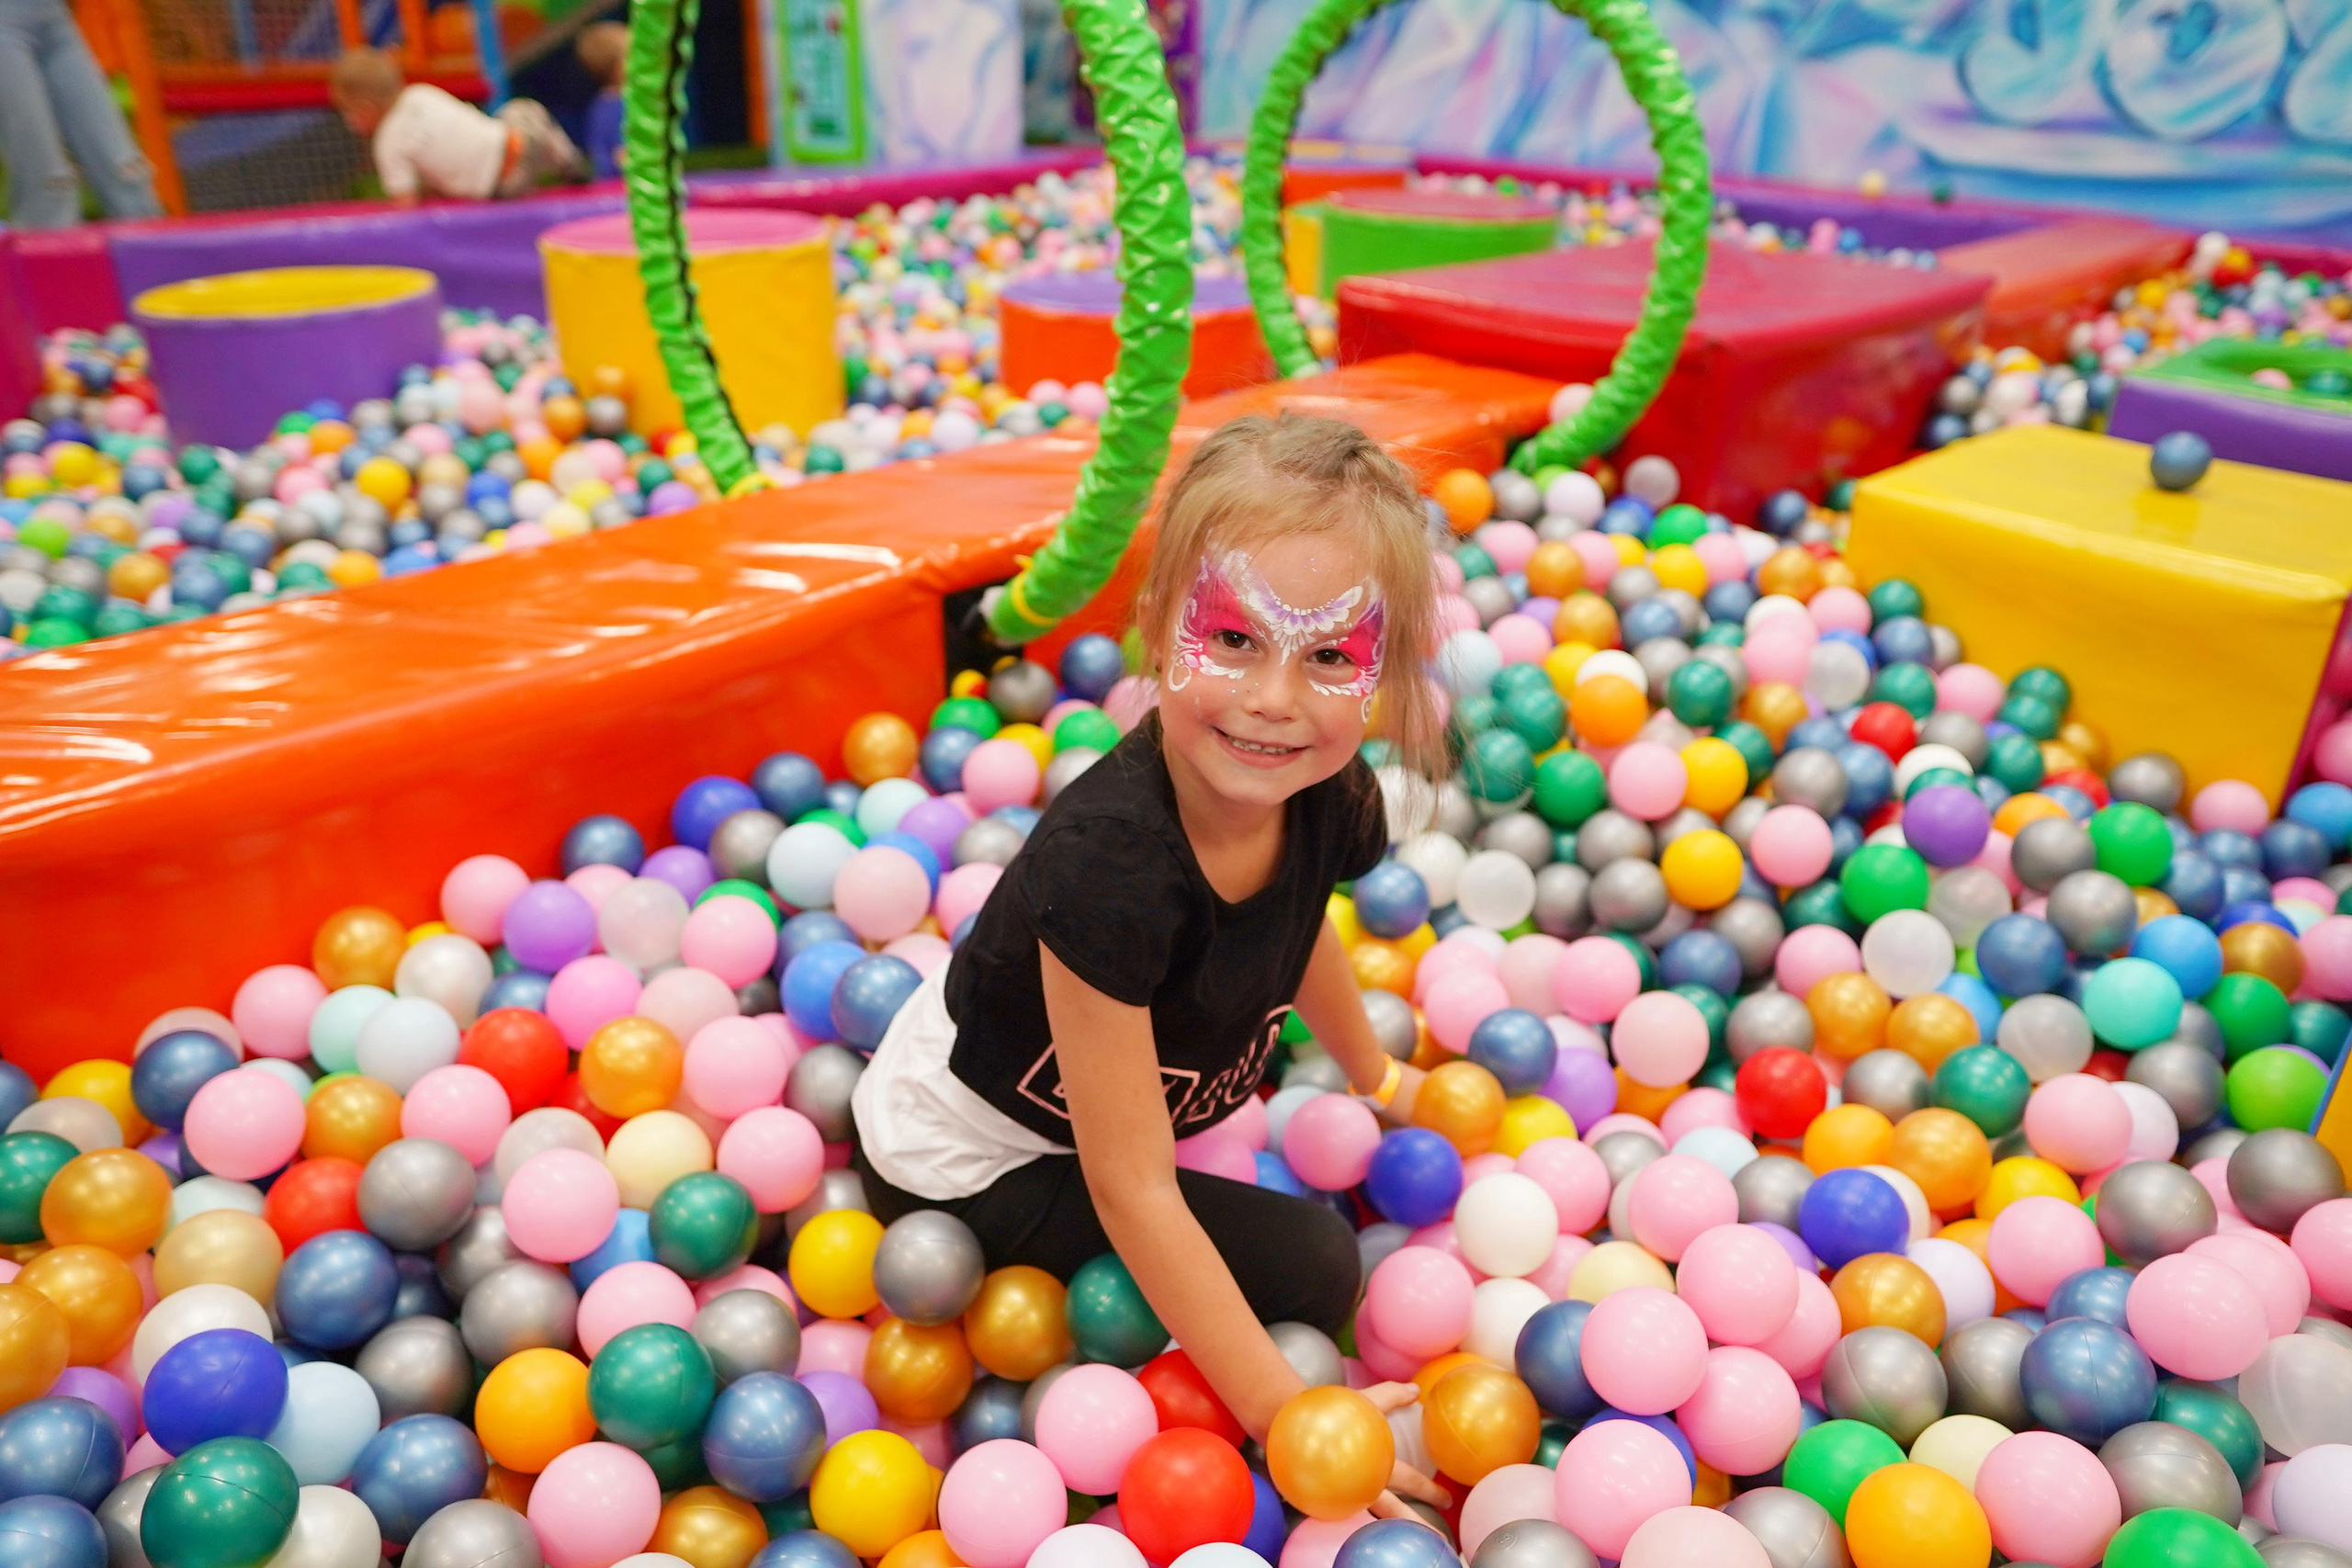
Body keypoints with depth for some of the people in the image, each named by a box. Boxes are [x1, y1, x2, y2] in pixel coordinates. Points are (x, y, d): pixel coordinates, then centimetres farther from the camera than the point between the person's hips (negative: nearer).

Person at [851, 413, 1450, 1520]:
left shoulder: (1331, 802, -18)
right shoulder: (1110, 860, -40)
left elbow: (1298, 935, 8)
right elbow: (1134, 1196, -31)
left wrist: (1376, 1078, 25)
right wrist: (1283, 1412, -26)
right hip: (962, 1166, -7)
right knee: (1313, 1270, -9)